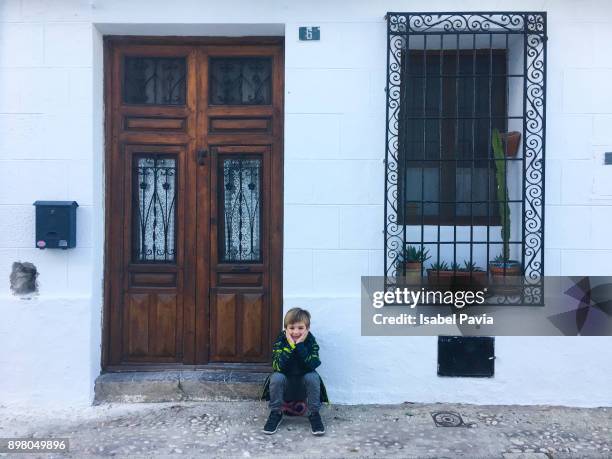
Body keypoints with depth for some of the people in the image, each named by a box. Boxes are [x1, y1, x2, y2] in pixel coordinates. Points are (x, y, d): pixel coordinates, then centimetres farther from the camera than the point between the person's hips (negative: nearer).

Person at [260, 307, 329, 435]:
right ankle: (276, 413, -10)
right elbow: (278, 367, -27)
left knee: (313, 377, -29)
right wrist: (290, 345, -33)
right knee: (276, 377, -29)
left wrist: (300, 345, -32)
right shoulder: (280, 341, -13)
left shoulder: (311, 341, -12)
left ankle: (314, 414, -12)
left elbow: (312, 366, -27)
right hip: (285, 385, 0)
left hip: (304, 385, 0)